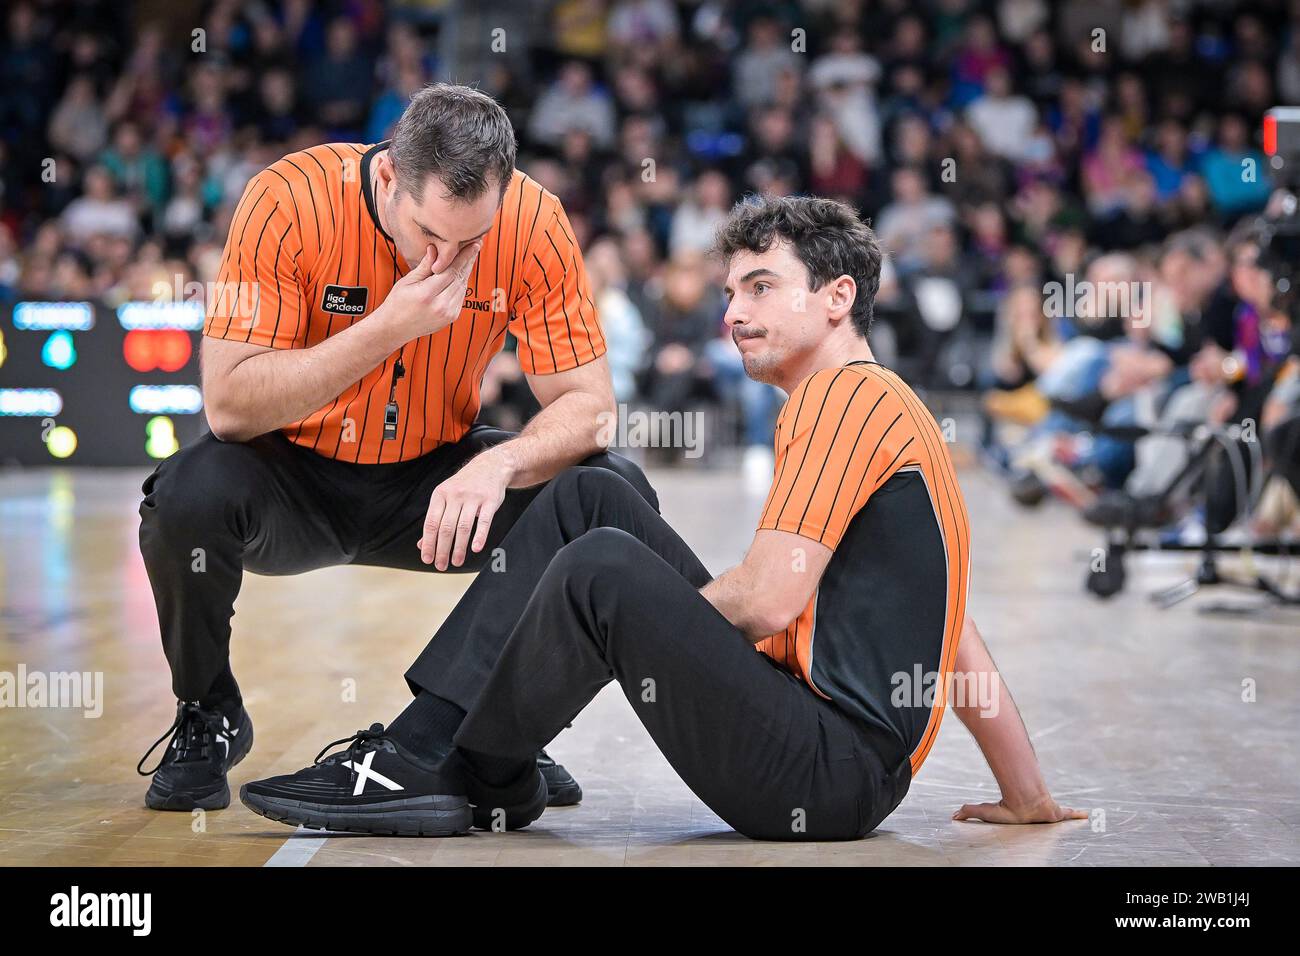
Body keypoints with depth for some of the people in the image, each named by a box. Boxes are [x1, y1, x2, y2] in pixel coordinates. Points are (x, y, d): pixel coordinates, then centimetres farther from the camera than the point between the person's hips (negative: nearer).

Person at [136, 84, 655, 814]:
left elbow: (587, 403, -14)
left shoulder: (534, 221, -17)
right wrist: (389, 328, -34)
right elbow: (229, 405, -26)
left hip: (436, 480, 2)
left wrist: (500, 463, -36)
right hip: (298, 477, -2)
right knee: (191, 494, -35)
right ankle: (207, 719, -4)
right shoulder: (291, 200, -23)